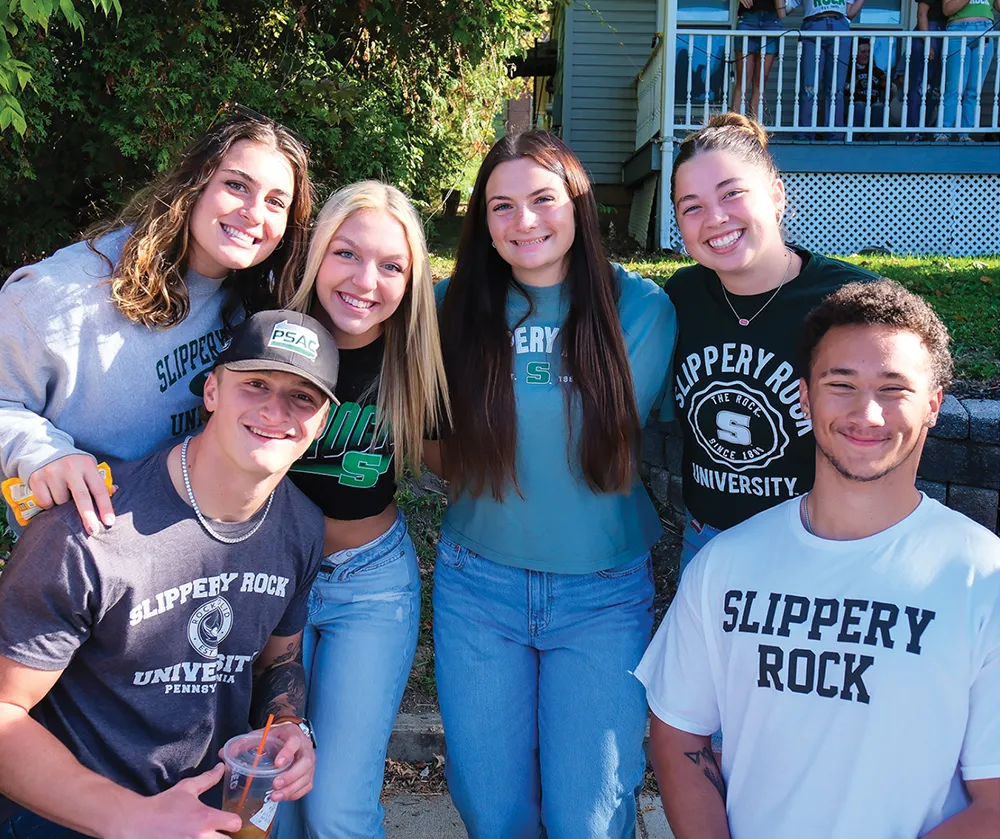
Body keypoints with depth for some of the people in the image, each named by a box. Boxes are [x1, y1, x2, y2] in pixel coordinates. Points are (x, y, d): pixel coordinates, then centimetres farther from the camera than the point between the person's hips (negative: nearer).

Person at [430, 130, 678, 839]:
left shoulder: (640, 308, -7)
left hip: (604, 593, -1)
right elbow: (441, 447, 6)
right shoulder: (457, 305, -2)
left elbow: (616, 445, -3)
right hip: (477, 586, 2)